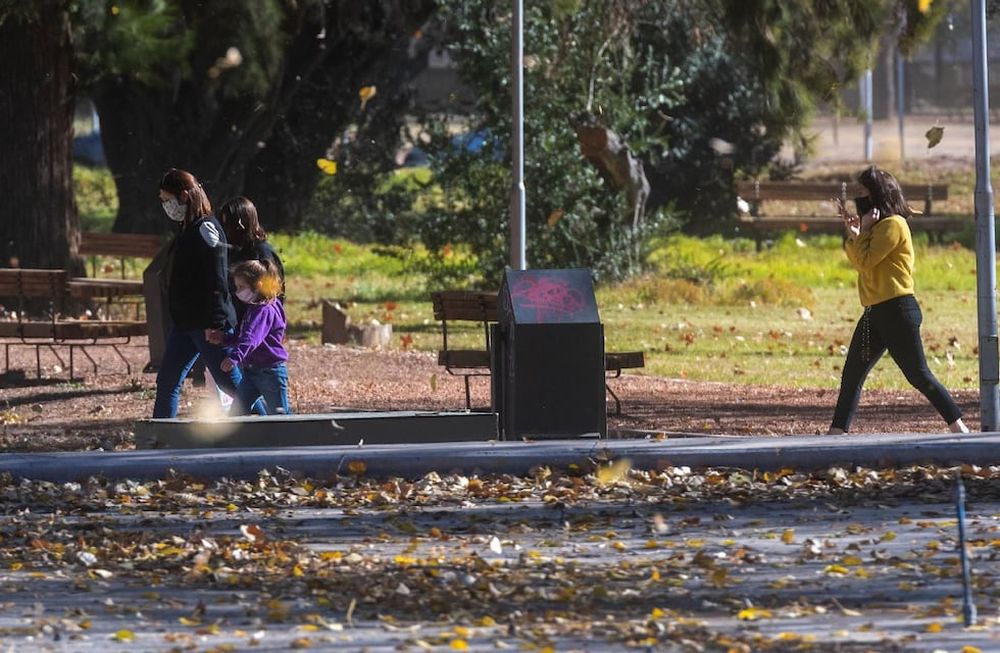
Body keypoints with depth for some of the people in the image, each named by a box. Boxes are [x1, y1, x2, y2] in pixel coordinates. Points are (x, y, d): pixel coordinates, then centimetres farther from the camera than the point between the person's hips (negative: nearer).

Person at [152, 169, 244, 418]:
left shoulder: (206, 229, -15)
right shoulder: (187, 229, 13)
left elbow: (217, 281, -19)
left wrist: (216, 325, -22)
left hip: (208, 322, -10)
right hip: (185, 322, 10)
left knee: (230, 383, -4)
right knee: (166, 382, 9)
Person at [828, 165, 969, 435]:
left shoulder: (893, 225, -12)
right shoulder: (880, 225, 18)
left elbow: (865, 261, -15)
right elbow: (858, 262, 19)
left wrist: (863, 230, -5)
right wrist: (854, 233, 6)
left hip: (897, 311, -10)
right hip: (875, 313, 10)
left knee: (919, 376, -8)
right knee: (851, 376, 7)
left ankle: (959, 429, -4)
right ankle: (836, 432, 8)